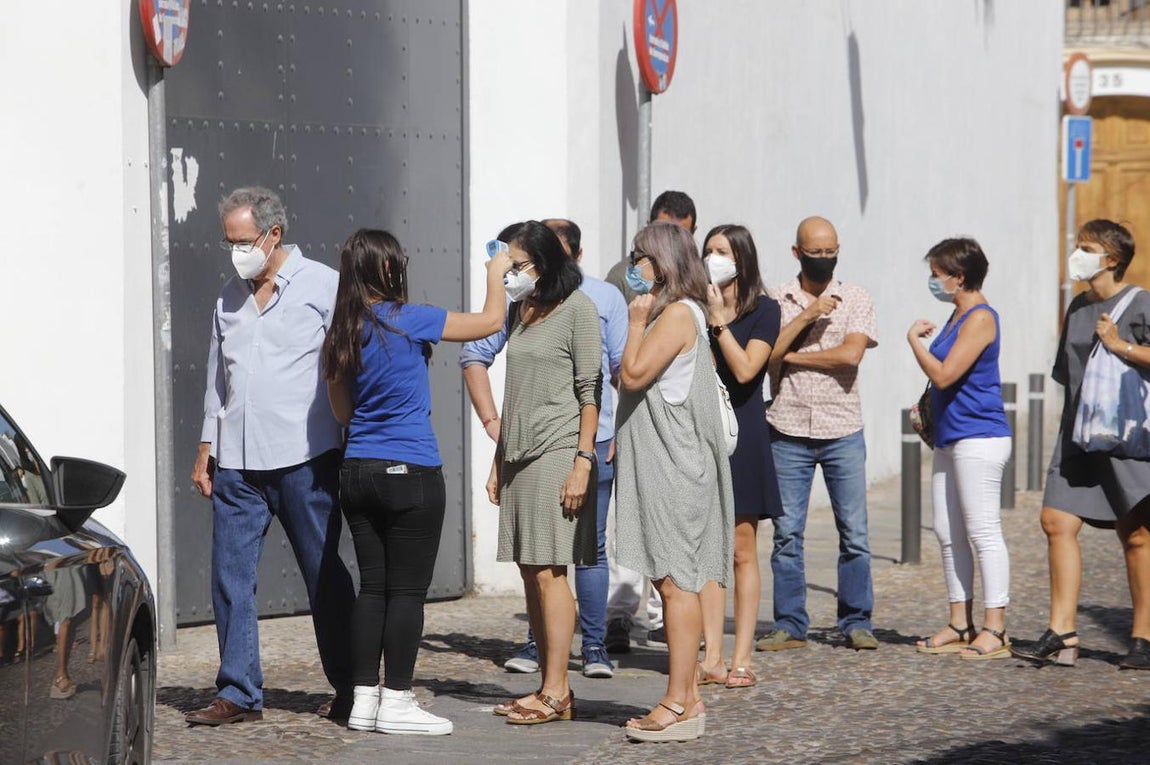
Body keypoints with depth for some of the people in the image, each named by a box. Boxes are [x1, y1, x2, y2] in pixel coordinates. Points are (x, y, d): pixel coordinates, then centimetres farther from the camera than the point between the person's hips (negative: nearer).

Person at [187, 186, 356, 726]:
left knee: (325, 577, 2)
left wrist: (352, 449, -4)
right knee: (230, 576, 0)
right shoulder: (229, 297, 15)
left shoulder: (323, 286, -2)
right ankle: (238, 693, 6)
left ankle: (350, 687, 13)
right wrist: (206, 449, 16)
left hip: (304, 460, -5)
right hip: (237, 464, 5)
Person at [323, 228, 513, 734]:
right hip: (410, 472, -6)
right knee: (407, 590, -1)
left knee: (372, 587, 10)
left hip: (358, 472, 6)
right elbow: (490, 321, -3)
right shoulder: (408, 321, -11)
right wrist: (496, 273, 15)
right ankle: (396, 702, 0)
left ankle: (364, 698, 10)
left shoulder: (341, 335, 7)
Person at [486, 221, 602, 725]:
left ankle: (557, 693, -9)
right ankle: (550, 688, 9)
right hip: (519, 454, 8)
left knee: (548, 573, -10)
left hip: (557, 453, -8)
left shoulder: (576, 309, -6)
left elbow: (590, 391, -10)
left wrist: (582, 461, -16)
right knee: (530, 573, 6)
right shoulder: (521, 310, 17)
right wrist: (498, 460, 18)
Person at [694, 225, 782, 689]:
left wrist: (719, 321, -13)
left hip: (741, 435, -4)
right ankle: (711, 659, 2)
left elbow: (745, 370, -12)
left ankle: (741, 659, 2)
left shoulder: (763, 310, 0)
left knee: (741, 551, -1)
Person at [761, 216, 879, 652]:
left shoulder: (855, 299, 3)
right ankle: (789, 625, 9)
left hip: (842, 432, 0)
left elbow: (851, 354, -12)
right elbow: (765, 355, -9)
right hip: (788, 431, 0)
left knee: (854, 532, 0)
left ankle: (856, 623, 10)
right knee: (787, 533, 2)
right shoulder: (776, 300, 5)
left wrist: (790, 356, -8)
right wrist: (807, 316, -14)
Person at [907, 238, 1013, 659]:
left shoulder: (980, 318, -13)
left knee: (982, 531, -8)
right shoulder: (958, 316, 17)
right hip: (950, 438, 10)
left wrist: (914, 338, -8)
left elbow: (944, 374, -20)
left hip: (978, 438, -10)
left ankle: (995, 631, -7)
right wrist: (927, 411, 17)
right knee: (948, 533, 10)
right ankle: (960, 625, 15)